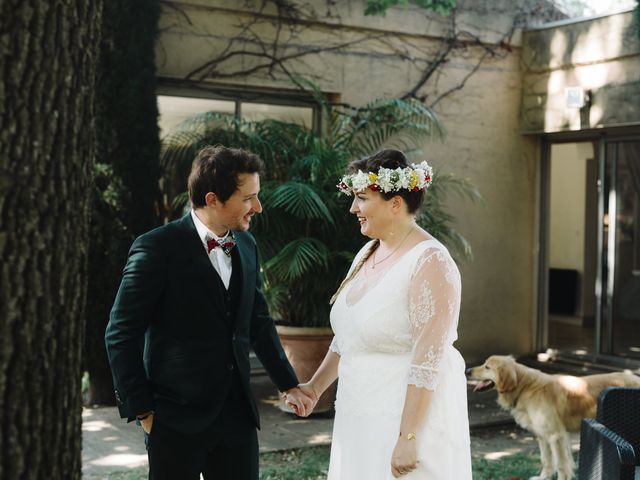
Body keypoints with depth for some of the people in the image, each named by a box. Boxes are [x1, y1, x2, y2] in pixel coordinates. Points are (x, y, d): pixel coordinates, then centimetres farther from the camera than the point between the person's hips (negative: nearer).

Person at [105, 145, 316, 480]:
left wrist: (288, 384, 17)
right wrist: (141, 410, -8)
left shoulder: (246, 246, 8)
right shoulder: (157, 248, -12)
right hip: (177, 418, -5)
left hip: (237, 413, 6)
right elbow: (121, 335, -9)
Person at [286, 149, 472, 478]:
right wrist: (315, 387, 14)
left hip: (411, 417, -8)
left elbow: (428, 362, -21)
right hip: (362, 421, 8)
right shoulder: (367, 254, 8)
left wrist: (408, 439, -23)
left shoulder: (430, 262, -17)